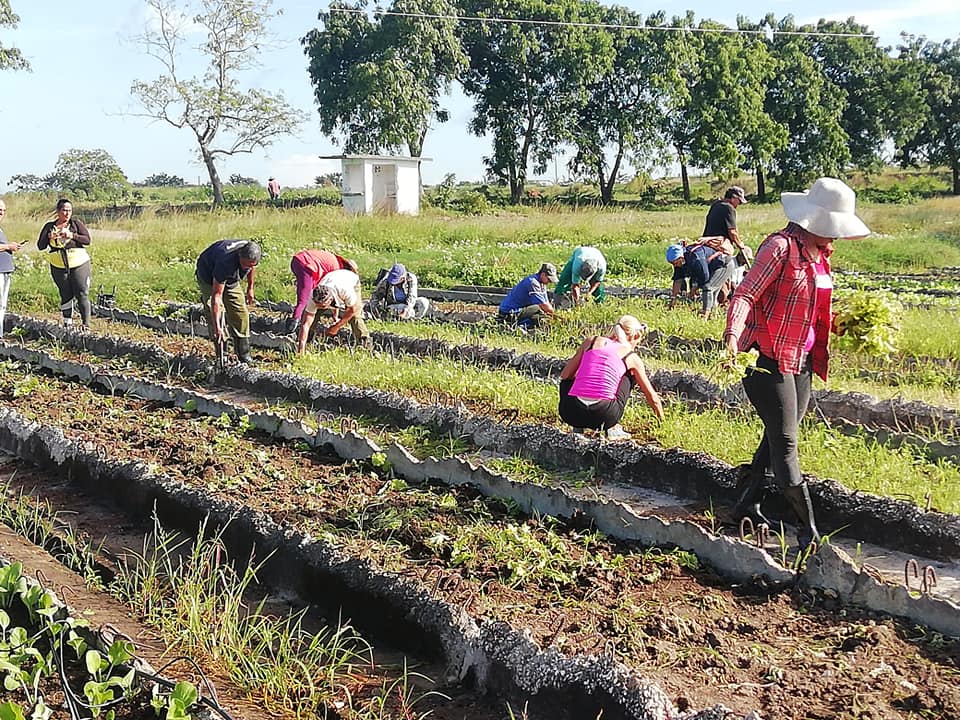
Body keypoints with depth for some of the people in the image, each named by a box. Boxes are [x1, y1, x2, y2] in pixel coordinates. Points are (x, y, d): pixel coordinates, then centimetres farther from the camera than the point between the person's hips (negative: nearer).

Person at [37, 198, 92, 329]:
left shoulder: (76, 224, 2)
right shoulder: (49, 226, 7)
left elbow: (87, 240, -7)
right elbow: (40, 246, 3)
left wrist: (72, 235, -21)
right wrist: (49, 237, -16)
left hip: (79, 265, -2)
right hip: (59, 268, 2)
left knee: (82, 295, -7)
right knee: (66, 296, 7)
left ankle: (86, 324, -4)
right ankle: (67, 324, 15)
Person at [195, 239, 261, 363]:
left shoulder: (252, 253, -27)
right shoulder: (225, 261, -45)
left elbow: (252, 268, 2)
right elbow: (216, 295, -44)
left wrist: (250, 288, 10)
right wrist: (217, 327, -47)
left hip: (231, 279, 5)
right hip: (208, 277, -5)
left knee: (240, 313, -1)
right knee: (215, 312, -17)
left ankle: (244, 355, 7)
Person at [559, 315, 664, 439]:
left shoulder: (591, 341, 17)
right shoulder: (631, 357, 14)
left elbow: (564, 375, 21)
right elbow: (653, 398, 23)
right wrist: (662, 421, 40)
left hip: (571, 414, 2)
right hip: (604, 416, -2)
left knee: (567, 380, 36)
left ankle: (578, 427, 19)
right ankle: (613, 428, 17)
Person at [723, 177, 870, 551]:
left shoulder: (819, 255, 13)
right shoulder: (781, 246, -14)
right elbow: (746, 294, -22)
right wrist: (733, 334, -38)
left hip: (801, 361, 9)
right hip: (768, 359, -9)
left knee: (779, 436, 13)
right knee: (785, 442, -5)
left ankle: (749, 501, 27)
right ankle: (809, 530, -3)